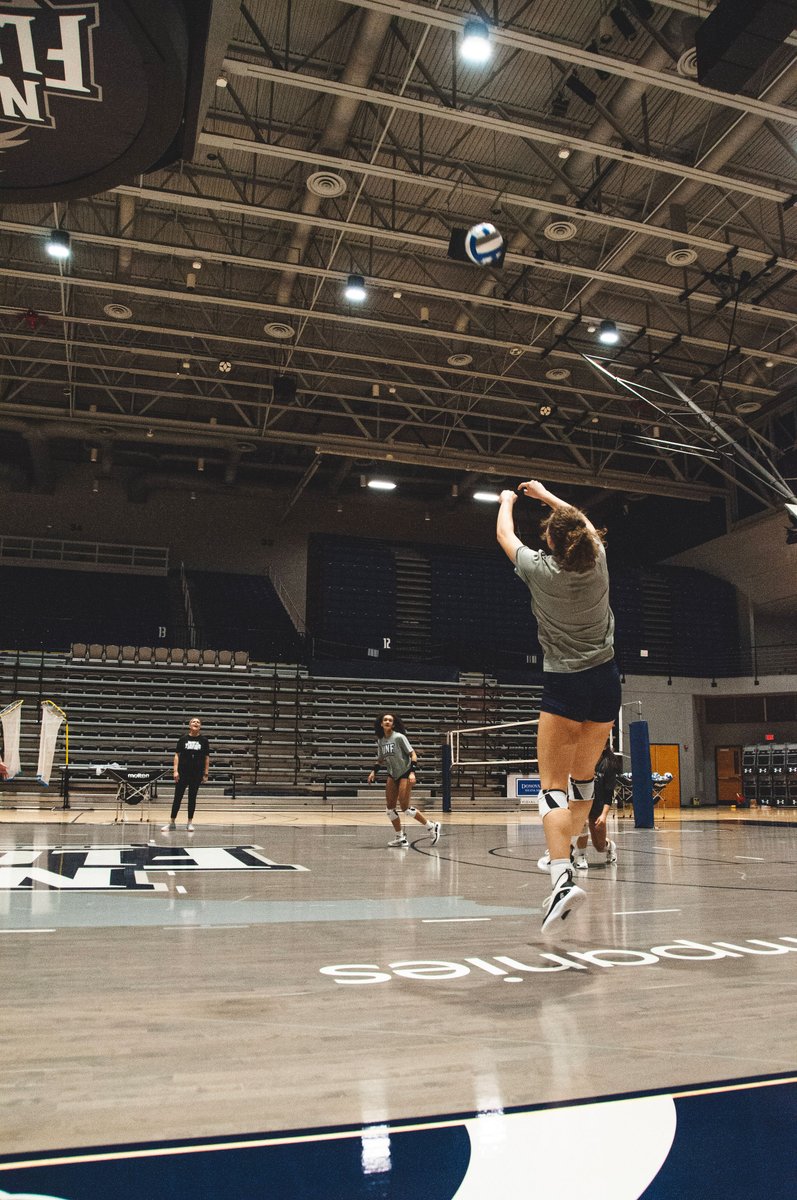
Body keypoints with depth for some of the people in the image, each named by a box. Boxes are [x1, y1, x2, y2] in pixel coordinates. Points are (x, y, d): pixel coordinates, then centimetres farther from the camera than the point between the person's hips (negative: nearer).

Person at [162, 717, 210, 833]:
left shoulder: (203, 740, 1)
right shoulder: (183, 739, 0)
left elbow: (207, 757, 4)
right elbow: (177, 755, 2)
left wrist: (206, 773, 0)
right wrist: (175, 770, -7)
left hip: (197, 773, 0)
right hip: (183, 773, 0)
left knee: (192, 797, 7)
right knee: (177, 797, 2)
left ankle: (190, 822, 15)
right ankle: (172, 822, 9)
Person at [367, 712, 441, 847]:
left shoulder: (399, 737, -14)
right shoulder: (380, 740, 4)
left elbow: (412, 754, -14)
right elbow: (380, 760, 18)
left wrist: (412, 772, -25)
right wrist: (374, 771, 2)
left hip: (405, 774, -7)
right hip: (392, 775, 7)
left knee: (405, 807, -11)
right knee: (390, 807, 2)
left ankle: (432, 826, 4)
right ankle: (400, 837, 15)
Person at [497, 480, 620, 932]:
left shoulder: (540, 569, -10)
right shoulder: (598, 559, -1)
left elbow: (505, 534, 9)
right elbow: (586, 526, 22)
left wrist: (507, 501, 30)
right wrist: (546, 495, 35)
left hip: (564, 687, -5)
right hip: (605, 680, 5)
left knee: (553, 787, -7)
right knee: (584, 774, 21)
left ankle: (563, 875, -24)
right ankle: (570, 853, 34)